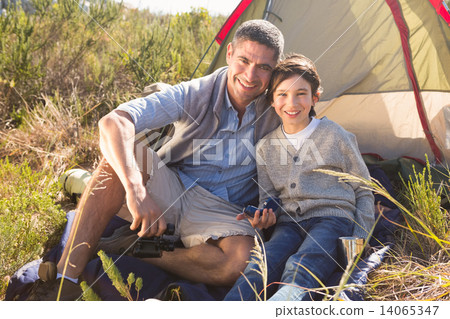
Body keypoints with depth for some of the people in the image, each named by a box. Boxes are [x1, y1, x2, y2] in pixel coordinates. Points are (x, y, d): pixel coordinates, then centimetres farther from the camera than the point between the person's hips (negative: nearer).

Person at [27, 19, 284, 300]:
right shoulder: (194, 94, -13)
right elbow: (112, 122, -28)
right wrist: (136, 190, -43)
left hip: (220, 211, 0)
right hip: (170, 189, 1)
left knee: (243, 262, -35)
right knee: (121, 152, -30)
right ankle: (65, 278, -31)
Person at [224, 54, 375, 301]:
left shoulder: (334, 136, 4)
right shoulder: (265, 147, 13)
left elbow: (363, 191, 9)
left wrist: (359, 241, 0)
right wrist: (264, 217, -5)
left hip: (332, 218, -2)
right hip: (288, 224, 3)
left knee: (299, 270, -35)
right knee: (259, 267, -31)